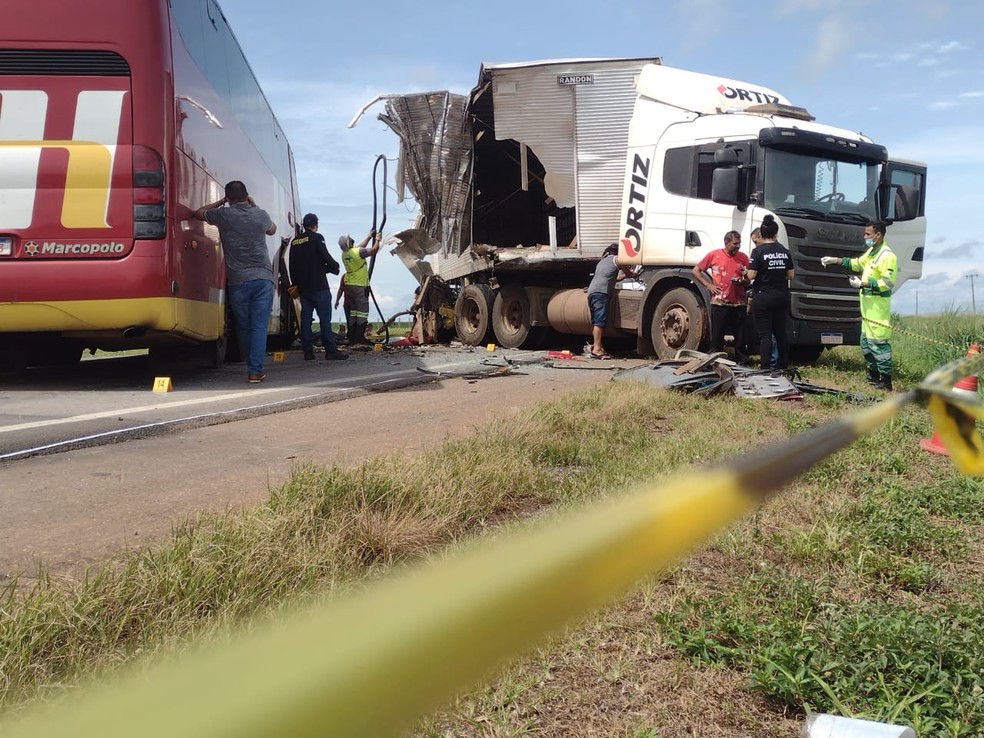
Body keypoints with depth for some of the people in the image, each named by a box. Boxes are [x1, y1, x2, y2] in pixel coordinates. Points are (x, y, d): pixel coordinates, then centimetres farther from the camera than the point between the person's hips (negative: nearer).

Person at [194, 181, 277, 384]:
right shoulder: (261, 215, 2)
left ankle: (252, 367, 21)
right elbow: (272, 229, 26)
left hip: (237, 280, 0)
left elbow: (198, 213, 20)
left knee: (243, 327, 13)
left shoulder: (223, 214, 0)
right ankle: (255, 370, -8)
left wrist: (220, 202, 27)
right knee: (259, 326, -1)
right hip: (263, 277, 0)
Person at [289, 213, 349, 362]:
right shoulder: (317, 238, -6)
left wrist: (296, 283, 24)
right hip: (318, 286, -6)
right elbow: (326, 258, -14)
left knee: (306, 318, 6)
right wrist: (335, 267, 5)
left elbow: (292, 267, 17)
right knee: (325, 318, -6)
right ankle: (330, 350, -9)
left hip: (303, 287, 6)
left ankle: (308, 351, 5)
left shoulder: (295, 242, 14)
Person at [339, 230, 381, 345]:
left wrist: (369, 236, 27)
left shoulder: (344, 254, 7)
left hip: (349, 285, 8)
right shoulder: (358, 252, -16)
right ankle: (359, 339, -7)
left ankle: (351, 340, 13)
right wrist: (377, 239, 8)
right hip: (360, 286, -8)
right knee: (362, 313, -4)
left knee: (353, 312, 12)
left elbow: (360, 247, 22)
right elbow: (374, 250, -9)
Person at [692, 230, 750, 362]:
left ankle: (742, 360, 16)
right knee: (717, 335, 2)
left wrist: (744, 280, -6)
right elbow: (696, 271, 8)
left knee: (740, 336, 6)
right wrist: (708, 285, -1)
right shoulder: (714, 255, 2)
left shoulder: (743, 257, 9)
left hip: (739, 304, 2)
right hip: (719, 303, -2)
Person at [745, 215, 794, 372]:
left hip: (763, 296, -5)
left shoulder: (758, 251, -11)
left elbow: (751, 275, -14)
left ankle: (766, 367, -4)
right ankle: (783, 365, 21)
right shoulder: (784, 251, 4)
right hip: (782, 296, 5)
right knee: (781, 331, 14)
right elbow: (790, 275, 7)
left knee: (765, 334, -2)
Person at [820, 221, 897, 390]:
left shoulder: (887, 255, -15)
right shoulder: (871, 252, 15)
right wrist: (835, 260, 17)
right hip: (867, 305, 10)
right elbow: (857, 263, 28)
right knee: (866, 342, 17)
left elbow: (888, 283, -21)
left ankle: (885, 381, -6)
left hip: (878, 305, -10)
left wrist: (863, 283, -19)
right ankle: (873, 375, 27)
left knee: (879, 342, -9)